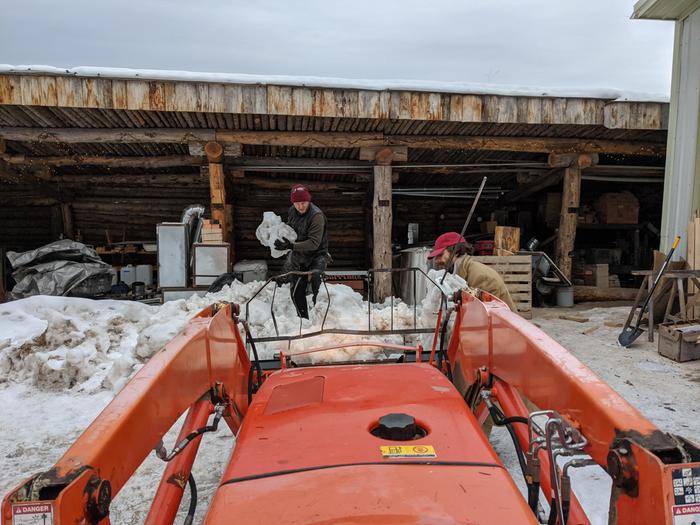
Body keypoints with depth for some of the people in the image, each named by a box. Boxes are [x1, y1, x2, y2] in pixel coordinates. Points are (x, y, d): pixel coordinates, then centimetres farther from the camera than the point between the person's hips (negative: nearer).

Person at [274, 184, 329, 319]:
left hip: (316, 256, -7)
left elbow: (314, 243, -29)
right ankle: (304, 319, 25)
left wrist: (291, 246, -35)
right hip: (299, 257, 7)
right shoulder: (292, 211, 1)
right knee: (296, 292, 8)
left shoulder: (316, 215, -23)